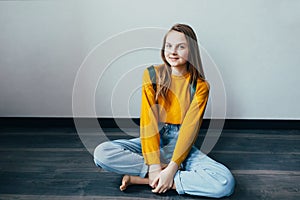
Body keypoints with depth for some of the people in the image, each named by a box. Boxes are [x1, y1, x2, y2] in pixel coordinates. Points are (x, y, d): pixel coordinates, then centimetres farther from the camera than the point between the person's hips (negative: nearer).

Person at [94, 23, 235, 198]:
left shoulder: (200, 86, -7)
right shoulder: (152, 75, -5)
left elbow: (190, 129, -13)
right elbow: (148, 120, -12)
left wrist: (171, 169, -22)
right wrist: (154, 165, -20)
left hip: (182, 146, 0)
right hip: (153, 141, 1)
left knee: (226, 183, -26)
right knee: (101, 153, -23)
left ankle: (141, 178, -18)